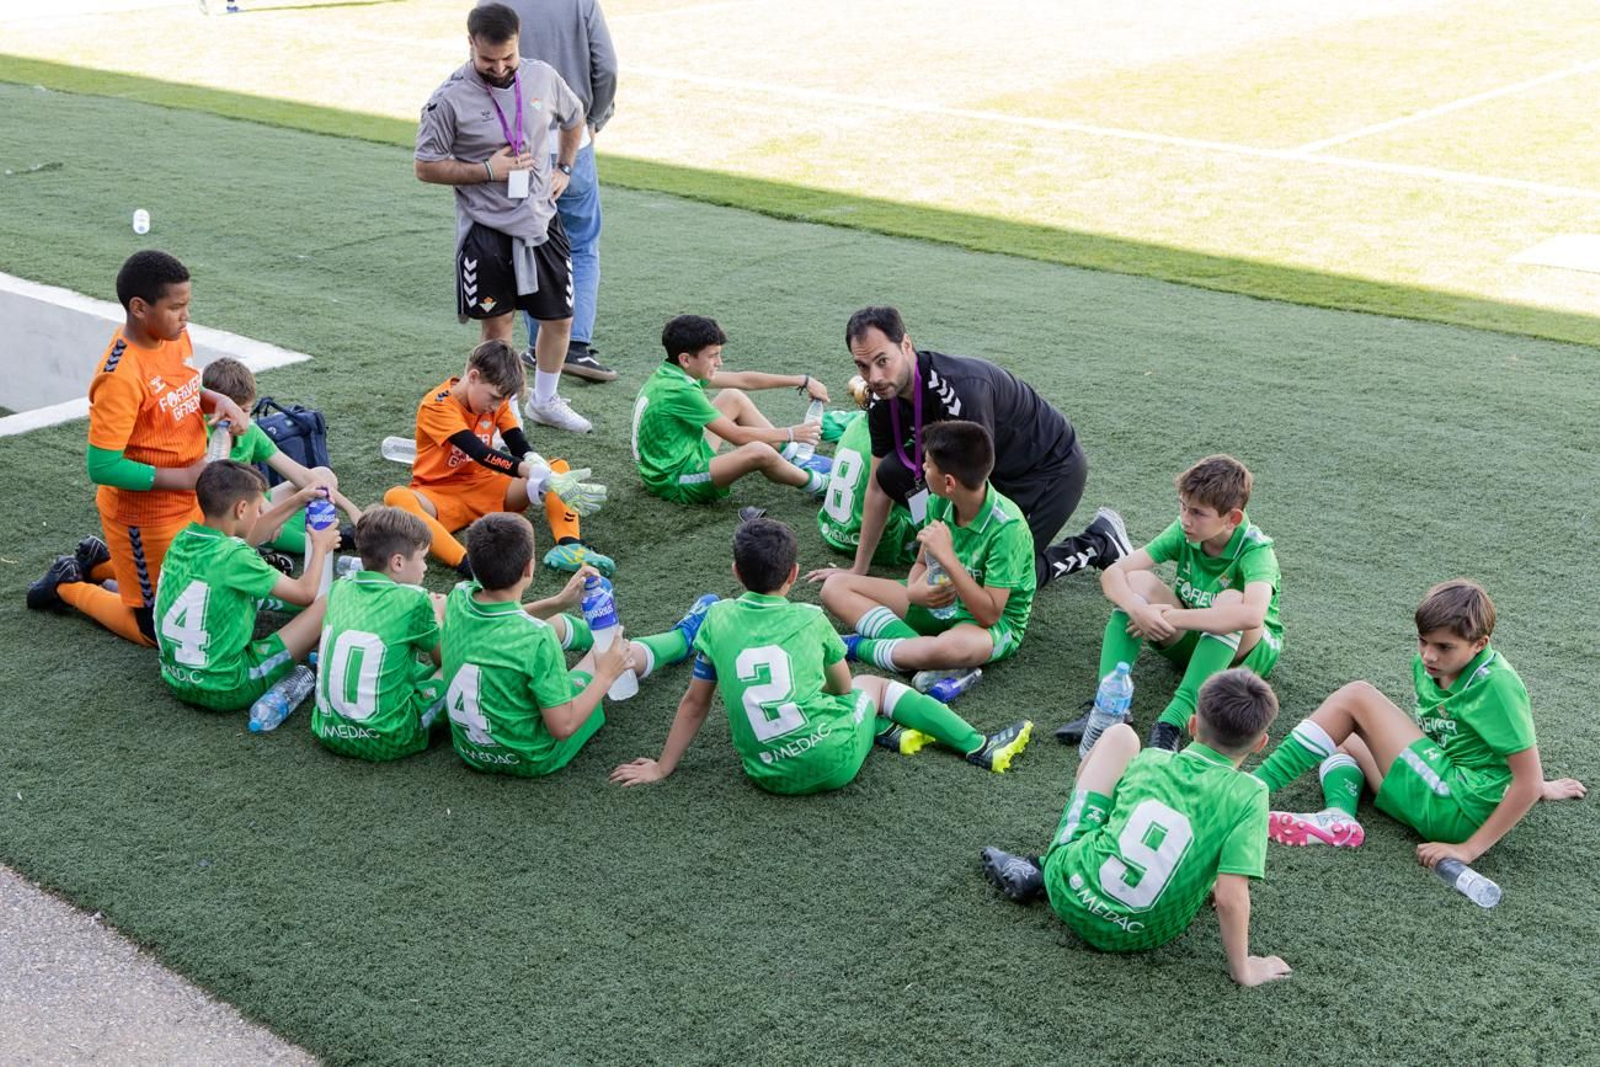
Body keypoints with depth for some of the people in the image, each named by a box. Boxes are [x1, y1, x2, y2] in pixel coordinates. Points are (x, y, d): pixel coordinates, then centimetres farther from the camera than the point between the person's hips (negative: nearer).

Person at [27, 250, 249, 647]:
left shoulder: (175, 336, -5)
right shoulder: (121, 377, -29)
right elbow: (102, 467, -27)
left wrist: (216, 401, -7)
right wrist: (185, 477, -24)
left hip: (188, 502, 8)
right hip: (145, 517, -8)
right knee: (161, 630, 8)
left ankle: (101, 561, 37)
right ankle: (69, 586, 26)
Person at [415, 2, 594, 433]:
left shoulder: (542, 76, -1)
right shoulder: (450, 98, -14)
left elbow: (574, 118, 20)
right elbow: (426, 167, -9)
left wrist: (563, 168, 9)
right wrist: (487, 171, -18)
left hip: (541, 220, 5)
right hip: (486, 230, -5)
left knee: (559, 316, 11)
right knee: (498, 325, 3)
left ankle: (544, 401, 32)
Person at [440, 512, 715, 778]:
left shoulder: (459, 598, -15)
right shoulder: (536, 639, -33)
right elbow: (563, 727, -26)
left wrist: (558, 603, 5)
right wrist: (606, 677, -14)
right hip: (533, 760, -5)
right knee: (624, 651, 14)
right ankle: (681, 638, 48)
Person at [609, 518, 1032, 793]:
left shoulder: (718, 619, 0)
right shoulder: (810, 620, -3)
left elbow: (695, 702, 5)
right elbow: (843, 688, 12)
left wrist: (661, 768, 15)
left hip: (770, 776, 3)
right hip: (835, 760, -2)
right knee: (874, 685, 27)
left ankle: (888, 733, 20)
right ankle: (980, 747, 29)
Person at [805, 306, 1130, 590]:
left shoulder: (960, 389, -36)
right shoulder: (884, 399, -11)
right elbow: (878, 486, 0)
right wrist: (858, 571, 3)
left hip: (1054, 467, -7)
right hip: (995, 467, 7)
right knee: (892, 473, -13)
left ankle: (1100, 543, 6)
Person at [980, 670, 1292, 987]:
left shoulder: (1148, 760, -3)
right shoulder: (1249, 797, -14)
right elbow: (1229, 899, -20)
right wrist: (1242, 970, -5)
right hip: (1137, 937, -3)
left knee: (1121, 735, 15)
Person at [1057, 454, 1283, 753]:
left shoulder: (1255, 550, -26)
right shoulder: (1183, 532, -13)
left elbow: (1252, 615, -48)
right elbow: (1112, 574, -17)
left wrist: (1170, 618, -42)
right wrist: (1138, 610, -39)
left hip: (1244, 649, -4)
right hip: (1189, 639, 4)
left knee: (1231, 599, -37)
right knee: (1136, 581, -20)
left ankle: (1174, 720, -43)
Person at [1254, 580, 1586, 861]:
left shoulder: (1496, 684, -16)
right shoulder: (1428, 665, 5)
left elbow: (1529, 782, -17)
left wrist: (1470, 849, -18)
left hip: (1456, 808, -9)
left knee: (1356, 697, -10)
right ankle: (1337, 816, -17)